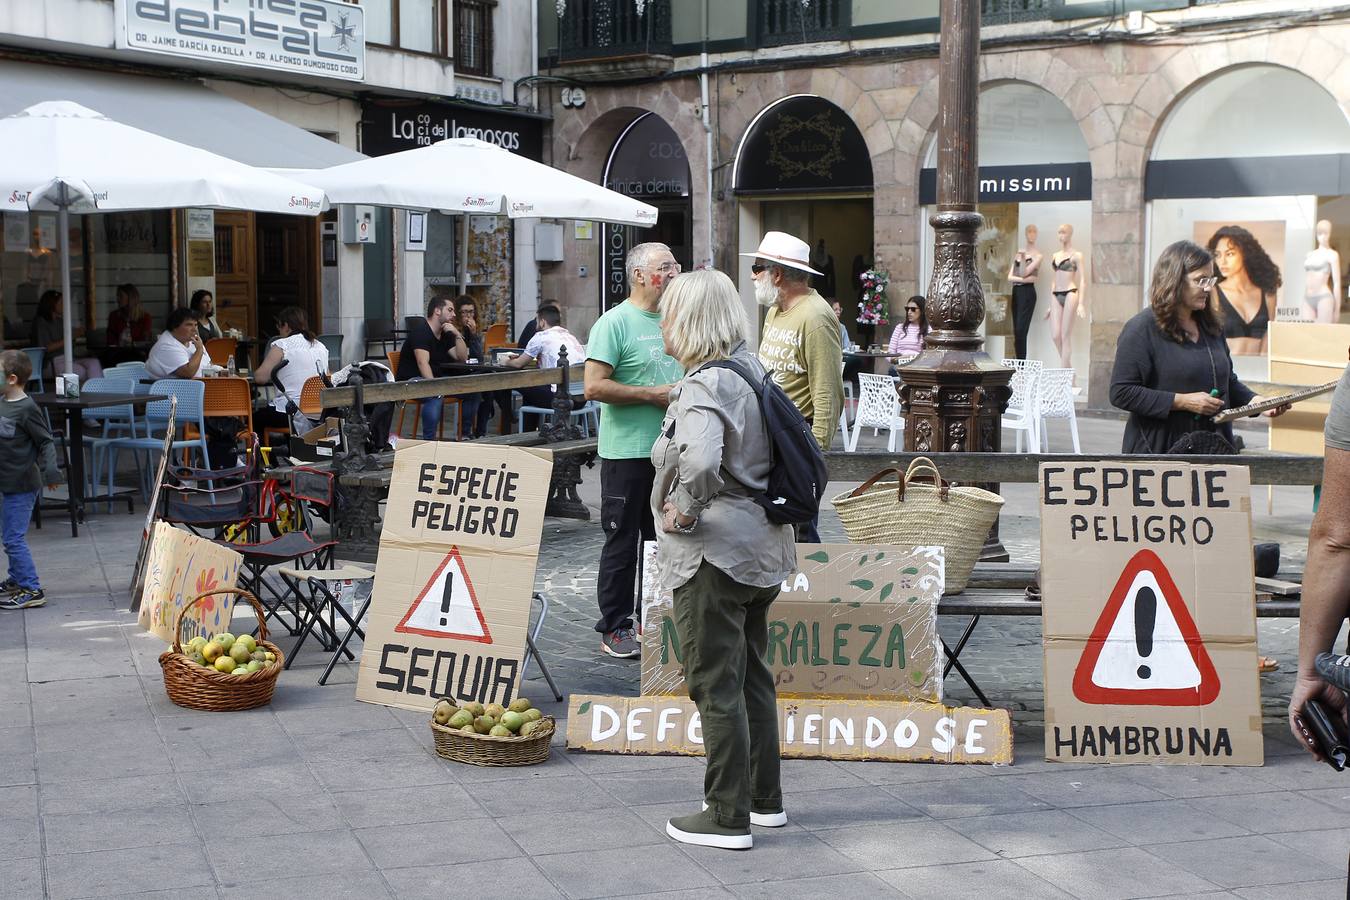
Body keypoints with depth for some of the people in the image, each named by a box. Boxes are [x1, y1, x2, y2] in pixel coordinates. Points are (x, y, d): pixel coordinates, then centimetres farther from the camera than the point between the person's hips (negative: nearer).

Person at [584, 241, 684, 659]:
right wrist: (652, 394, -17)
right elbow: (594, 386, -18)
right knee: (622, 542, 0)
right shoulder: (614, 323, -10)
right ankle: (615, 628, 9)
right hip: (628, 451, -7)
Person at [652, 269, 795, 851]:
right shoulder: (749, 369, 10)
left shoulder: (705, 386, -20)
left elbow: (700, 459, -39)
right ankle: (765, 798, 30)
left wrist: (686, 511, -22)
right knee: (752, 674, 19)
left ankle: (727, 818, 7)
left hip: (714, 555, -10)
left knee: (716, 683, 0)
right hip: (762, 546, 10)